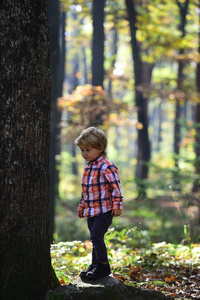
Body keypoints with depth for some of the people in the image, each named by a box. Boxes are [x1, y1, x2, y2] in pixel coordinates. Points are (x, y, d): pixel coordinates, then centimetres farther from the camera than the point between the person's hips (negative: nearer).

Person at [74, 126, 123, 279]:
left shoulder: (106, 166, -14)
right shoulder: (88, 167, 13)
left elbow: (116, 186, -14)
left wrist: (117, 205, -16)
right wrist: (82, 205, 26)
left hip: (104, 210, -8)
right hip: (91, 211, 8)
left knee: (96, 236, -15)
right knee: (95, 238, 14)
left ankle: (104, 266, -6)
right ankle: (95, 265, 25)